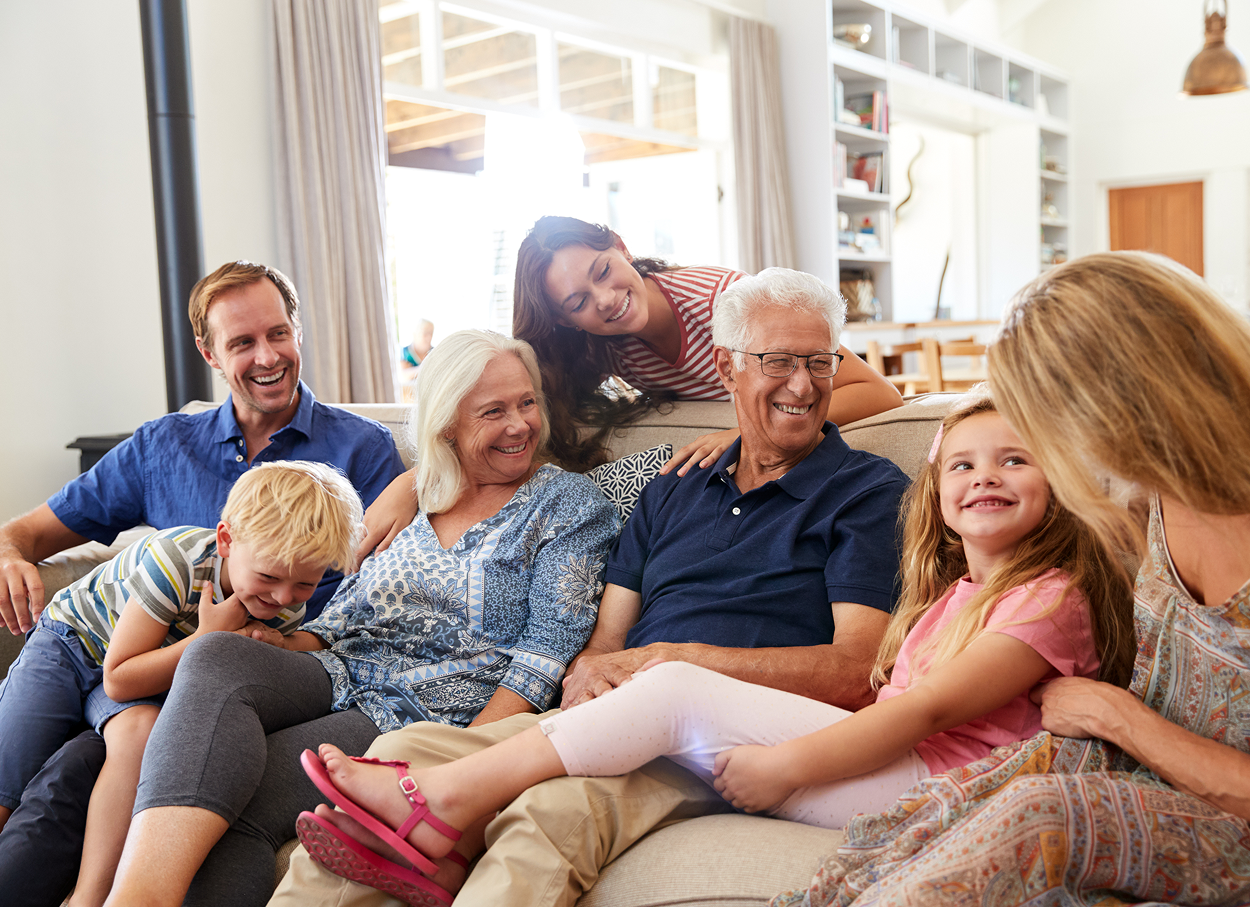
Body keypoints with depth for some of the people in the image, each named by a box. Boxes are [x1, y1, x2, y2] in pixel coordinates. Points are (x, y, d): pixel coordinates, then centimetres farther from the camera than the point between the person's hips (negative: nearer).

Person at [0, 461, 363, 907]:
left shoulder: (287, 608, -18)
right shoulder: (175, 561, -35)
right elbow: (119, 681, -29)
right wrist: (208, 638, -35)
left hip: (150, 672, 2)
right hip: (74, 639, -2)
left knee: (140, 730, -31)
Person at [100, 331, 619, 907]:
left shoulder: (568, 503, 5)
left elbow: (549, 645, -5)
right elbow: (338, 621, 18)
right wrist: (261, 648, -4)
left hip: (430, 711, -4)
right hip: (337, 678, 5)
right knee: (217, 656, -29)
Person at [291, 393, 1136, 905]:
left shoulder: (1053, 597, -2)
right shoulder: (949, 593, 23)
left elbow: (930, 707, -12)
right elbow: (883, 694, 14)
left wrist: (785, 762, -16)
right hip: (884, 767, 7)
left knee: (674, 694, -17)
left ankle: (442, 800, -8)